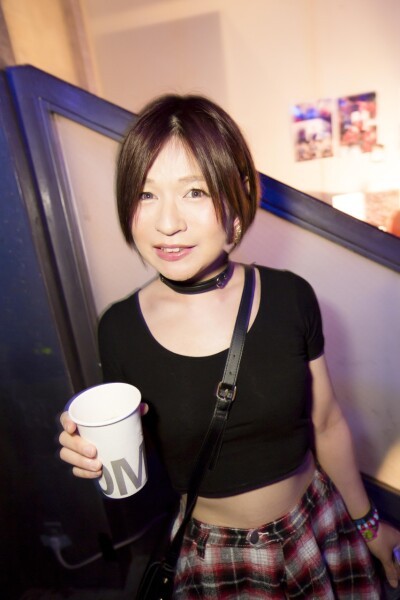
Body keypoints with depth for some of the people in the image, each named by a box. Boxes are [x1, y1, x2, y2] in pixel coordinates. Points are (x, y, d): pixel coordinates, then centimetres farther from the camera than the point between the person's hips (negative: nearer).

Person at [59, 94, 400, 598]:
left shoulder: (289, 297, -17)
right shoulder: (119, 329, -17)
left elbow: (326, 424, -3)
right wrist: (99, 453, -24)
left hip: (318, 527, 1)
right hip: (211, 556, 0)